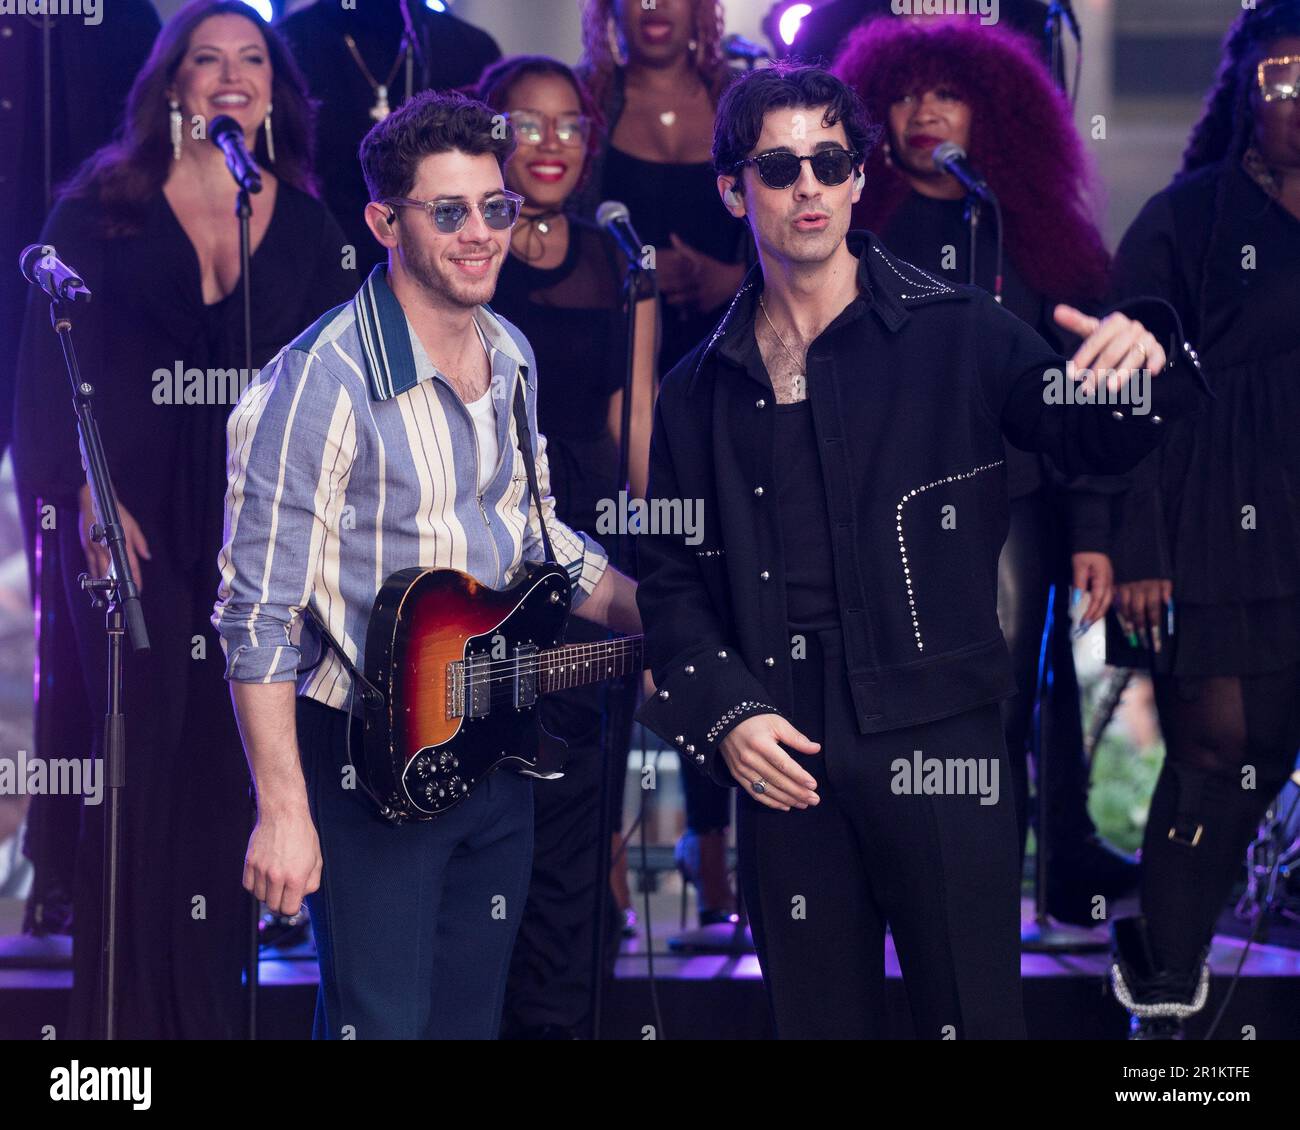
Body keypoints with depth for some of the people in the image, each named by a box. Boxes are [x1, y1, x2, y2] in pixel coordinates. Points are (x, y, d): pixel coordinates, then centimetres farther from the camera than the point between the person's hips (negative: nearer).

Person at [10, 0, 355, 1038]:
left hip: (255, 523, 2)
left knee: (226, 763, 2)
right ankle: (126, 1010, 1)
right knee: (139, 751, -5)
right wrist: (86, 495, -10)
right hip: (134, 521, -2)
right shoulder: (104, 204, 4)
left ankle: (210, 1007, 8)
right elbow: (51, 363, 1)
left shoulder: (306, 225, 11)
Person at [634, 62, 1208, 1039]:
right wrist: (725, 714, -5)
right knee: (818, 1015, 10)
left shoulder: (955, 334, 2)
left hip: (937, 737, -2)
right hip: (781, 751, 2)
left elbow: (1089, 440, -3)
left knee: (975, 1014, -2)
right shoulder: (702, 388, 9)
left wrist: (1141, 364, -26)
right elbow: (674, 579, 10)